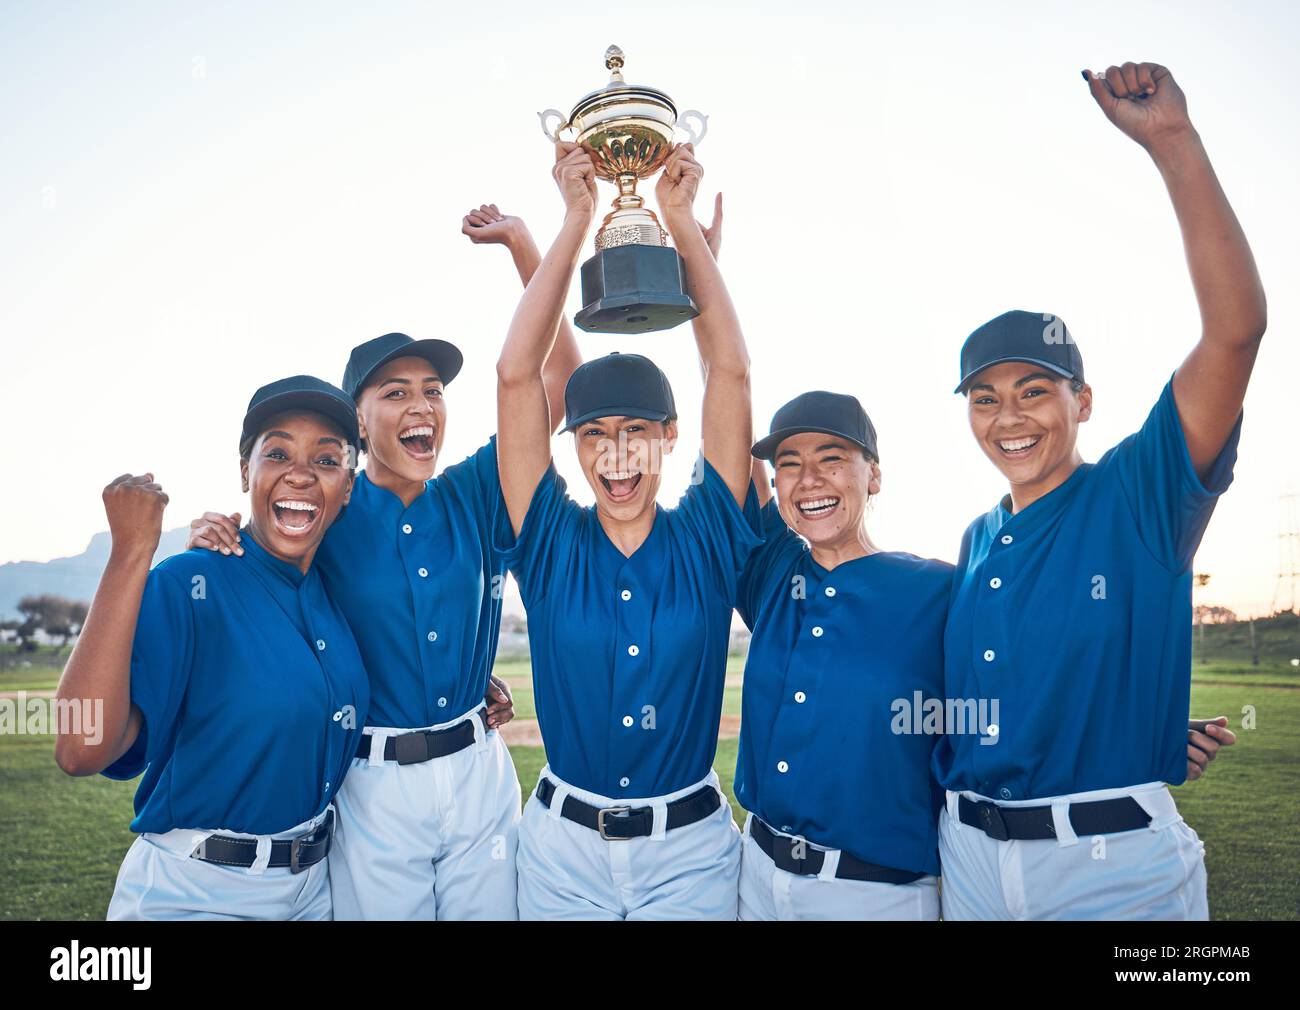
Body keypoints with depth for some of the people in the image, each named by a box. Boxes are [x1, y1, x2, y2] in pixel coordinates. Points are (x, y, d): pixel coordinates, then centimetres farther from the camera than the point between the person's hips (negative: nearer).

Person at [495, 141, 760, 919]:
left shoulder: (707, 540, -6)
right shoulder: (551, 542, -7)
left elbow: (730, 370, -11)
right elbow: (517, 374, -12)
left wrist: (683, 220, -10)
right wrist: (577, 220, -11)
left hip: (691, 846, 0)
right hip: (564, 844, 1)